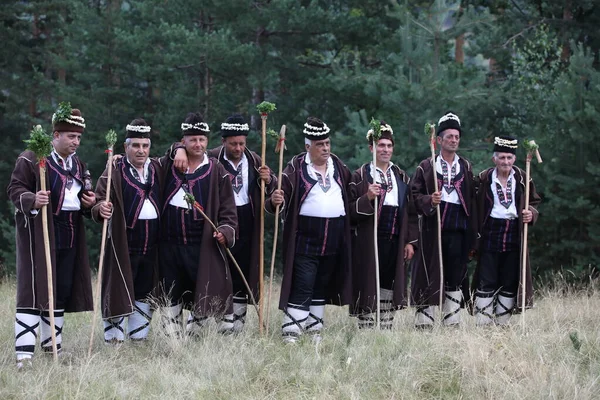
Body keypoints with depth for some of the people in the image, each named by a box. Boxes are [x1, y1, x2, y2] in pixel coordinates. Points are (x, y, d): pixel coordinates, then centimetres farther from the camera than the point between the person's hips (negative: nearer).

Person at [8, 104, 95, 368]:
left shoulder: (77, 165, 17)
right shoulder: (31, 160, -6)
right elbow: (15, 189, -9)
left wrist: (90, 202, 4)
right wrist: (32, 200, -29)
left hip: (70, 235, 7)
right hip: (39, 232, -7)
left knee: (63, 291, 9)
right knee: (35, 290, -12)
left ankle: (52, 346, 20)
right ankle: (24, 352, -15)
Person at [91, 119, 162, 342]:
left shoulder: (157, 169, 11)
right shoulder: (115, 172, -4)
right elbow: (99, 200, -12)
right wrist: (101, 209, -33)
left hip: (151, 243, 5)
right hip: (124, 243, -5)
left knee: (146, 291, 10)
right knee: (119, 290, -5)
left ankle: (139, 336, 19)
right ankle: (113, 337, 0)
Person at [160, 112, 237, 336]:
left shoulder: (216, 171, 4)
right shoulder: (167, 165, 8)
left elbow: (228, 208, 4)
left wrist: (225, 230, -11)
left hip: (203, 244, -2)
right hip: (170, 243, 2)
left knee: (204, 293, -5)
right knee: (170, 295, 7)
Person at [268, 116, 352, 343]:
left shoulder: (339, 167, 11)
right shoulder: (296, 167, -4)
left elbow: (350, 195, 19)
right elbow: (282, 195, -10)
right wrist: (276, 201, -31)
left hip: (333, 239, 5)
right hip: (305, 238, -5)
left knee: (322, 286, 12)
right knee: (302, 286, -10)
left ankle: (314, 329, 22)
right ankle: (290, 332, -10)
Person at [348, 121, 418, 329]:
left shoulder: (401, 177, 13)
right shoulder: (360, 176, -1)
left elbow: (410, 211, 15)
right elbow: (350, 211, -6)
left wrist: (410, 241, 8)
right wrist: (367, 198, -23)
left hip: (394, 241, 4)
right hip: (368, 242, -4)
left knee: (389, 288, 6)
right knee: (369, 288, -5)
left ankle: (386, 328, 13)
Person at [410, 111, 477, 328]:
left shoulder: (466, 167, 14)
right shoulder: (426, 167, 6)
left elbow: (472, 198, 10)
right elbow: (415, 194, 3)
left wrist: (472, 231, 3)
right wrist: (429, 201, -18)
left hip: (458, 228, 2)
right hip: (433, 227, -2)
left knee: (456, 276, 2)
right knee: (430, 276, -2)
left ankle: (452, 322, 8)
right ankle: (424, 322, 1)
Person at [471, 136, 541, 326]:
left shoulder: (522, 178, 6)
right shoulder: (484, 179, -1)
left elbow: (534, 201, 15)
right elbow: (474, 208, -1)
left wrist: (531, 213, -7)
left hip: (514, 236, 3)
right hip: (490, 235, -3)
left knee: (510, 282, 6)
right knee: (486, 282, -3)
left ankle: (502, 322, 14)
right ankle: (482, 323, -1)